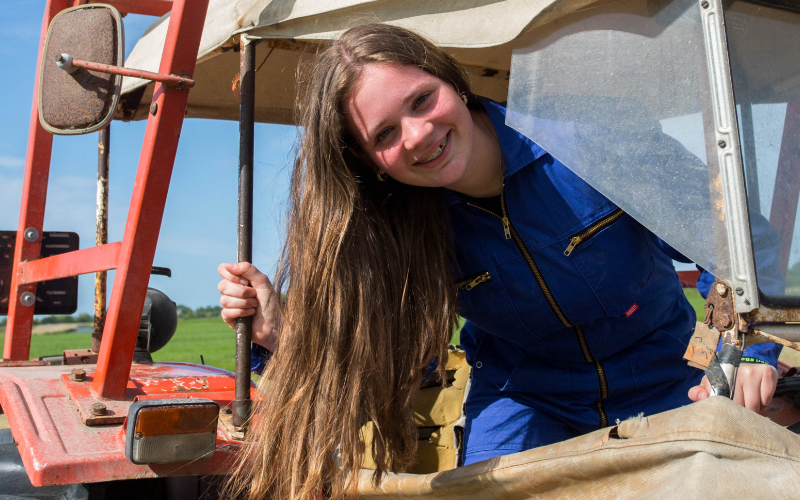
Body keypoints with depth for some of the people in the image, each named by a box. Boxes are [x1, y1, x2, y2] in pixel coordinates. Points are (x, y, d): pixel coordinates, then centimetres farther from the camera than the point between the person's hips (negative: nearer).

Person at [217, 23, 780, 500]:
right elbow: (386, 350, -7)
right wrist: (284, 332, -21)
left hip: (661, 385, 0)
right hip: (524, 400, 0)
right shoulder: (400, 229, -18)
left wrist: (750, 345, -24)